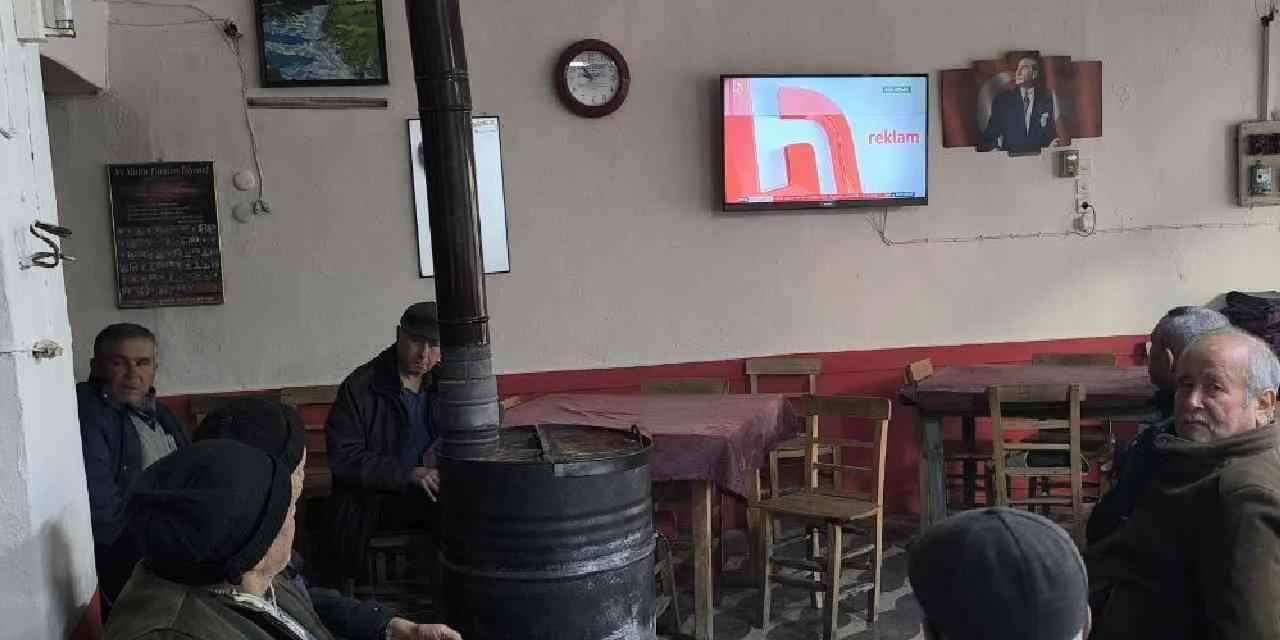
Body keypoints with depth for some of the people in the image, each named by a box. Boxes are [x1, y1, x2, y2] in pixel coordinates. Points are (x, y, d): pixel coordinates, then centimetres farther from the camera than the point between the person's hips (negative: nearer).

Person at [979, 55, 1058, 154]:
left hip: (1036, 156, 1)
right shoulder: (1003, 98, 7)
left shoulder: (1045, 100, 9)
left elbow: (1051, 131, 13)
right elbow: (992, 130, 4)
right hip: (1008, 156, -1)